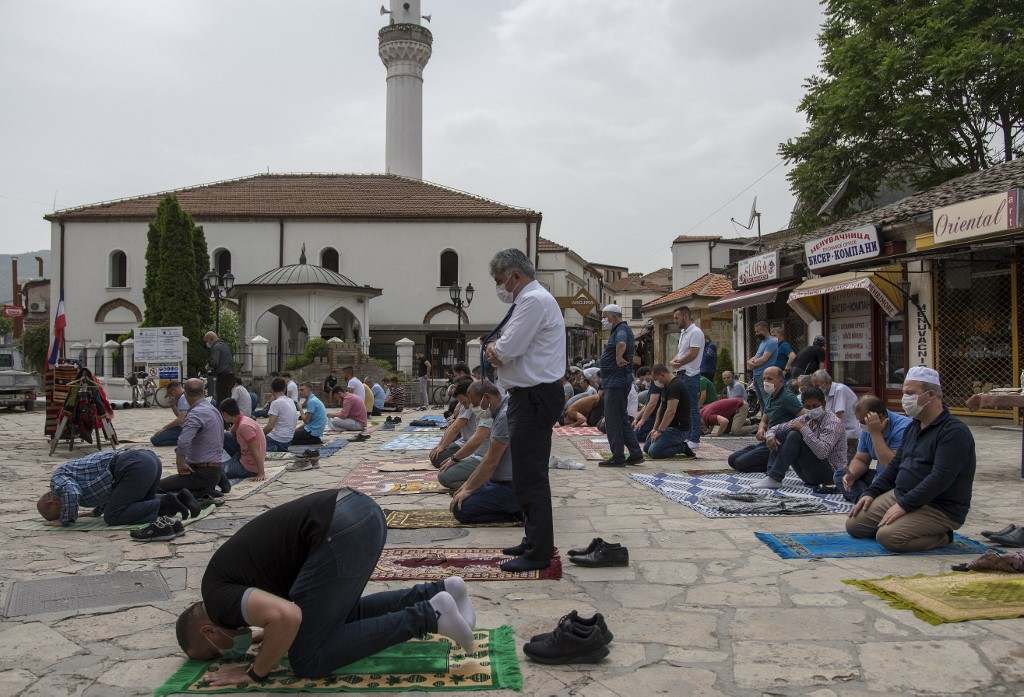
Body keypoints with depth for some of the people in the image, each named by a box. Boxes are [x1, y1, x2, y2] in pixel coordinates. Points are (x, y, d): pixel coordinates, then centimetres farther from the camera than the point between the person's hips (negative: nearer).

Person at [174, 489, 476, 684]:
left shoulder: (218, 598, 2)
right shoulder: (229, 572, 29)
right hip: (362, 511, 10)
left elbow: (287, 616, -18)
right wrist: (266, 635, 31)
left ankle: (427, 616, -6)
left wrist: (254, 673, -1)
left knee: (308, 660, 2)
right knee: (341, 616, 30)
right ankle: (438, 592, 18)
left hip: (343, 528, -10)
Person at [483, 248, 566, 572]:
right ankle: (535, 541, 29)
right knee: (531, 475, 17)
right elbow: (507, 351, 17)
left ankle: (539, 553, 2)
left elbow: (507, 349, -21)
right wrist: (498, 352, -5)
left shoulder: (534, 301, -15)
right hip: (532, 396, 11)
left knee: (530, 478, -6)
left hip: (534, 397, -11)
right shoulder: (531, 299, 18)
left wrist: (493, 349, 0)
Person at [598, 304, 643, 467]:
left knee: (613, 420, -5)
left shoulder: (621, 330, -14)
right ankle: (635, 454, 18)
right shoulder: (619, 330, 19)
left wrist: (619, 358, -24)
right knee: (622, 419, 14)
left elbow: (621, 343, -38)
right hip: (615, 381, 11)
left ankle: (618, 457, 1)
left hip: (617, 382, -11)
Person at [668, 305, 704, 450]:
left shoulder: (695, 332, -11)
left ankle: (694, 440, -3)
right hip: (682, 374, 10)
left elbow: (693, 354, -19)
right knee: (684, 407, 13)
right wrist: (673, 361, -1)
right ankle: (688, 437, 20)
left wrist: (678, 363, -8)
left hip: (691, 375, -10)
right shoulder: (683, 333, 20)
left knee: (692, 408, -6)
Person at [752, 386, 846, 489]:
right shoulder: (805, 419, 7)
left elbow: (822, 452, -30)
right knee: (780, 434, -1)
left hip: (829, 471, -8)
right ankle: (771, 475, -17)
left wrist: (804, 429, -25)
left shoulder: (833, 422, -15)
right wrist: (770, 435, -13)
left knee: (795, 436, -24)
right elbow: (777, 428, 11)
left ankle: (774, 479, -27)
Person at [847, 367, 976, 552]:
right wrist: (871, 493, 7)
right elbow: (895, 465, 20)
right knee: (854, 525, -2)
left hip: (939, 508, -9)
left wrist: (904, 505, -25)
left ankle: (941, 537, -2)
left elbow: (940, 478, -24)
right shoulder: (913, 428, 15)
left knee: (888, 537, -28)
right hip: (900, 496, 9)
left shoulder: (954, 431, -15)